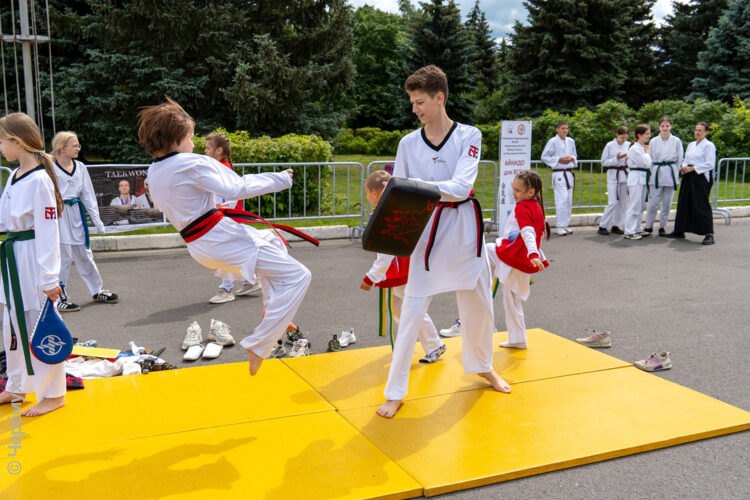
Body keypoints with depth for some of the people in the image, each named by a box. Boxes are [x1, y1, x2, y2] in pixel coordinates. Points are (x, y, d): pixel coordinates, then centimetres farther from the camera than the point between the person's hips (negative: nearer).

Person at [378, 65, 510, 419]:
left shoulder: (469, 137, -6)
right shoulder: (409, 143, -2)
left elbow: (461, 186, -20)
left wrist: (415, 185, -32)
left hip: (464, 230, 1)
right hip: (425, 231, 0)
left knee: (478, 305, 15)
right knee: (412, 312, -4)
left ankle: (482, 366, 42)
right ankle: (395, 392, 8)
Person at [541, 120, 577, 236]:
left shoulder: (571, 141, 10)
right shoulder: (552, 142, -6)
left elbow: (575, 155, 20)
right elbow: (544, 157, -6)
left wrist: (572, 158, -3)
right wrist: (559, 160, -14)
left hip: (569, 173, 6)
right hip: (558, 173, -6)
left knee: (569, 200, 8)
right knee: (561, 200, -13)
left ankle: (565, 225, 18)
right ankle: (560, 226, -6)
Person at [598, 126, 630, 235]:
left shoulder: (628, 145, 3)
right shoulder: (610, 145, -7)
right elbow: (604, 162, -6)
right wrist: (616, 159, -17)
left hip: (625, 175, 5)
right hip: (613, 175, -4)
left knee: (623, 202, 6)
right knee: (613, 202, -12)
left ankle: (616, 226, 17)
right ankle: (603, 226, -4)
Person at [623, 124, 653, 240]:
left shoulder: (643, 147, 14)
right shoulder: (635, 149, -15)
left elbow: (648, 163, 19)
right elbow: (646, 163, -19)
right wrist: (647, 152, -5)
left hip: (643, 178, 10)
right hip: (636, 178, -10)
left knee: (640, 206, 13)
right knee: (634, 206, -8)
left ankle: (636, 229, 22)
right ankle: (629, 232, -4)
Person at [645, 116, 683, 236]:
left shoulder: (676, 141, 2)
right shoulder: (653, 141, 3)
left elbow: (679, 160, 6)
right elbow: (650, 159, 6)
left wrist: (675, 175, 2)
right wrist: (650, 175, 0)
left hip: (670, 174, 1)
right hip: (656, 174, -1)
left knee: (667, 203, 6)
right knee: (653, 203, -4)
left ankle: (662, 227, 19)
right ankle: (648, 227, 9)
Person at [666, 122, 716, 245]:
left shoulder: (709, 146, -7)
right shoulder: (691, 145, 16)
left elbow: (710, 164, -13)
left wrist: (692, 168, -18)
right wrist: (684, 167, -3)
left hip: (701, 177, -7)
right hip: (688, 177, 7)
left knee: (702, 205, -10)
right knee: (683, 203, 10)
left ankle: (709, 234, -8)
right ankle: (679, 231, 21)